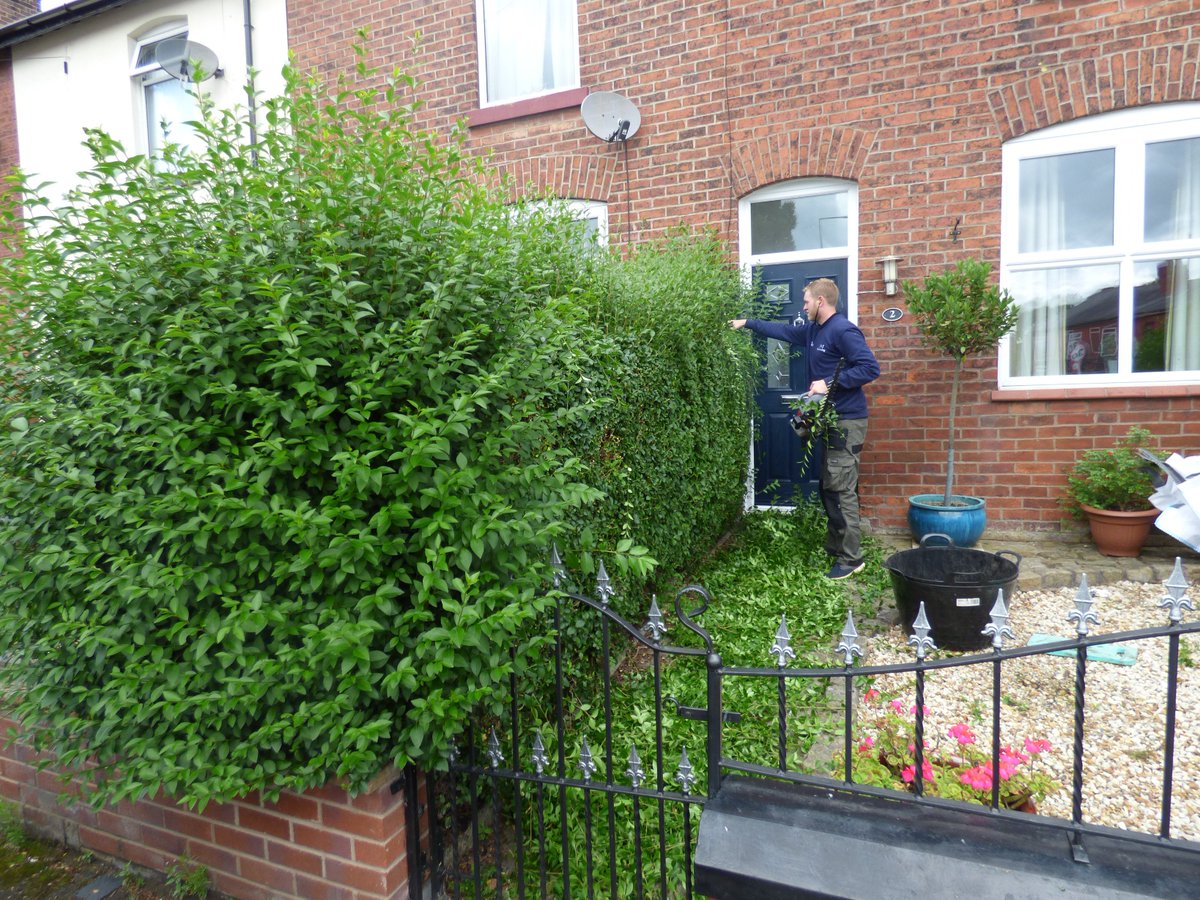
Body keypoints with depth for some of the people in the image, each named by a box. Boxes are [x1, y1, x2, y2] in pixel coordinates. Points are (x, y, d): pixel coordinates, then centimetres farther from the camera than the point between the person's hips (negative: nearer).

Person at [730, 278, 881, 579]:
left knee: (841, 490, -8)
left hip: (847, 421, -10)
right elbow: (783, 330, 28)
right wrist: (747, 323, 31)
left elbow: (870, 368, -20)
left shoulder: (843, 331, -15)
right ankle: (835, 546, 27)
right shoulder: (812, 330, 13)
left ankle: (851, 558, 1)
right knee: (830, 487, 15)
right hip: (829, 419, 10)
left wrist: (829, 383, -21)